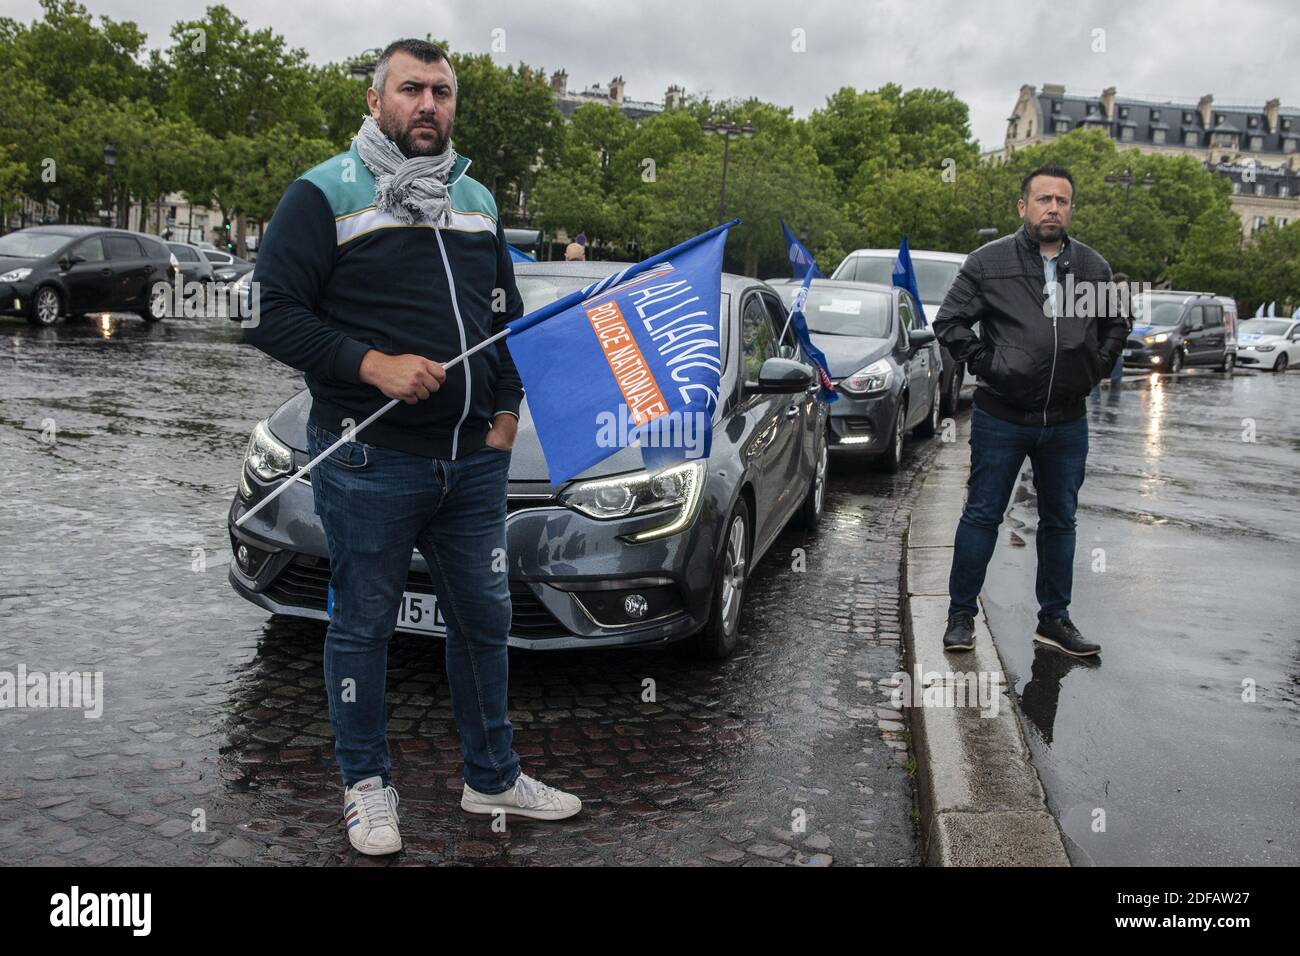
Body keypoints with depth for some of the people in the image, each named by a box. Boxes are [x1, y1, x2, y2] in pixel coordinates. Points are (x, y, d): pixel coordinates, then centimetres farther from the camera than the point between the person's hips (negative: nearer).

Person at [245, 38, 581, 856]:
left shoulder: (477, 201, 15)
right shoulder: (325, 195, -4)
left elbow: (508, 315, 21)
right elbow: (271, 313, -10)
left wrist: (507, 407, 7)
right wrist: (373, 365, -21)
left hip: (475, 460, 6)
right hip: (370, 462, -5)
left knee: (485, 619, 13)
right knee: (364, 626, 7)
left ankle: (494, 777, 31)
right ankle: (368, 786, 26)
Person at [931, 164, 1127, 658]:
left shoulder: (1094, 267, 7)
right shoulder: (989, 261, -4)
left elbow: (1114, 327, 21)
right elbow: (949, 321, -2)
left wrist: (1092, 370, 7)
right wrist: (988, 365, -10)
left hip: (1067, 421, 4)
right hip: (1000, 418, -4)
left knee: (1060, 521, 12)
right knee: (982, 516, 2)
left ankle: (1054, 619, 25)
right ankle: (961, 615, 13)